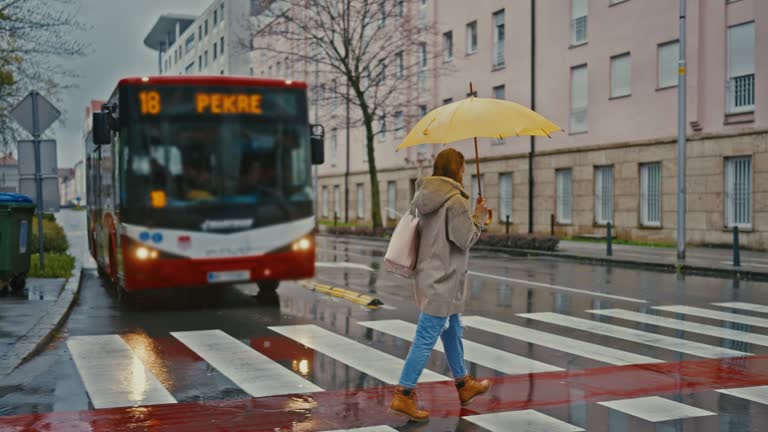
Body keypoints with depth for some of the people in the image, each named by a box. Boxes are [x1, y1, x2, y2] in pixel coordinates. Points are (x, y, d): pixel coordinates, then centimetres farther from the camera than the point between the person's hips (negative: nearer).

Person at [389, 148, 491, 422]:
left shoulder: (425, 196, 7)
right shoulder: (456, 200, -17)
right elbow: (466, 239, -15)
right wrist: (479, 216, 0)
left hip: (428, 274, 9)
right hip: (444, 281, -9)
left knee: (452, 331, 22)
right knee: (426, 337, -5)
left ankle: (464, 385, 36)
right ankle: (403, 396, -2)